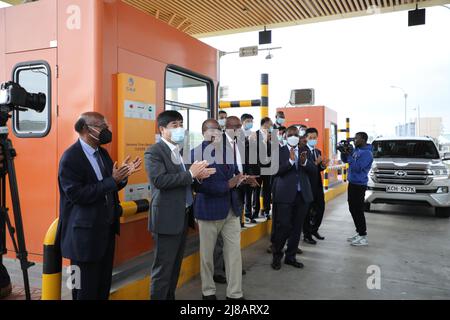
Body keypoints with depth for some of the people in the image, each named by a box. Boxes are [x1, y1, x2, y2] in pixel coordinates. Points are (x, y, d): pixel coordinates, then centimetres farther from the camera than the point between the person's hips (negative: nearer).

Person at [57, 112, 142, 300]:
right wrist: (112, 180, -22)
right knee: (86, 289, 5)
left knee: (104, 286, 16)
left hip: (107, 229, 8)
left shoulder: (102, 153, 10)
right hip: (85, 233, -8)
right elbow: (77, 194, -22)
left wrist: (123, 176, -5)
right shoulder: (70, 158, -15)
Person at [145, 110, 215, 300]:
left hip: (183, 216, 8)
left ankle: (170, 297, 32)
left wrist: (197, 174, -5)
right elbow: (160, 180, -25)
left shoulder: (180, 150, 15)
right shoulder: (154, 152, -11)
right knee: (163, 269, 1)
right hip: (167, 218, -8)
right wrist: (190, 174, -22)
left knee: (175, 266, 18)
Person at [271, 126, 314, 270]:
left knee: (297, 228, 10)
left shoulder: (304, 151, 11)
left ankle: (290, 256, 24)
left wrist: (304, 162, -16)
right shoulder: (280, 151, -1)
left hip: (302, 194, 5)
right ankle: (277, 256, 17)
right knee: (283, 226, -3)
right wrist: (291, 160, -23)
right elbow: (277, 171, -12)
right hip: (286, 194, -4)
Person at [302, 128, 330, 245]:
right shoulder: (302, 150, -11)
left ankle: (314, 229, 31)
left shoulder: (318, 151, 14)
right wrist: (315, 163, -31)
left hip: (317, 184, 7)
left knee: (320, 207, 12)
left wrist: (323, 165, -5)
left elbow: (317, 169, 15)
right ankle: (307, 235, 15)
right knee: (308, 210, 3)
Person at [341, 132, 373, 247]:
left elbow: (357, 167, -24)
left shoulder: (366, 153, -16)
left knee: (358, 210, -6)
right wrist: (344, 152, 1)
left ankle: (363, 237, 1)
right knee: (353, 209, 14)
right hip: (352, 183, 9)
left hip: (359, 185, -9)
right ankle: (359, 233, 25)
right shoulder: (356, 150, 11)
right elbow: (345, 160, 19)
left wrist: (349, 156, -19)